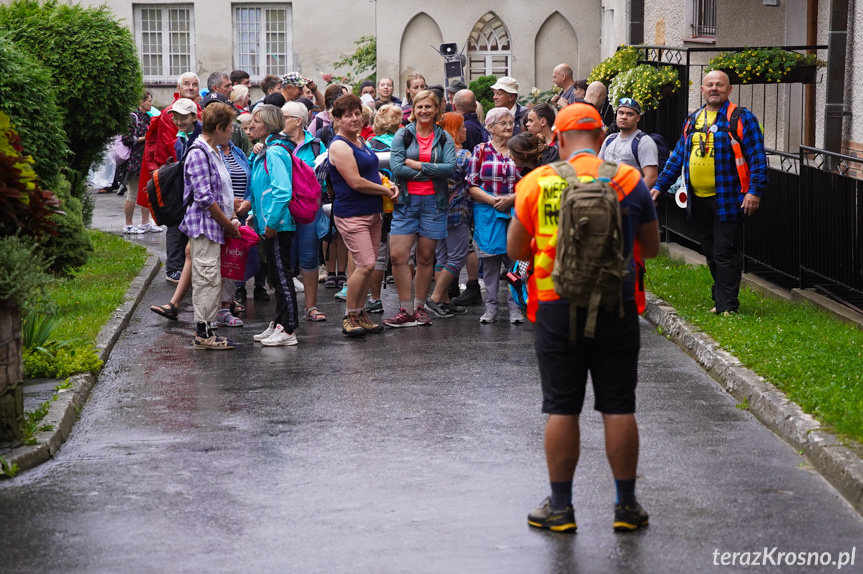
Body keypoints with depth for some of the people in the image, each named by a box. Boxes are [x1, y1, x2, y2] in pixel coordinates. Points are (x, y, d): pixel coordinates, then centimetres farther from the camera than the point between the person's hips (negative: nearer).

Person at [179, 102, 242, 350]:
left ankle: (206, 329, 17)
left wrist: (232, 218, 10)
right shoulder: (198, 153, -15)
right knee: (207, 278, -7)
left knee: (216, 279, 12)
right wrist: (229, 225, -13)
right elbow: (205, 198, -20)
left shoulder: (214, 152, 17)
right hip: (204, 226, -10)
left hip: (217, 227, 10)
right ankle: (202, 334, -1)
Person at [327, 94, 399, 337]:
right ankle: (349, 317, -2)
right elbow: (356, 182, -19)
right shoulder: (339, 146, -13)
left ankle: (360, 313, 19)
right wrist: (385, 190, -9)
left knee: (367, 266, 9)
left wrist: (389, 184, 5)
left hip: (373, 213, 9)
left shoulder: (361, 142, 14)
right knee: (365, 264, -15)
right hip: (351, 214, -9)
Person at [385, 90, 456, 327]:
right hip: (406, 201, -1)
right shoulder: (402, 135, 4)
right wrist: (433, 172, -9)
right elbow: (397, 167, -9)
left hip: (434, 202, 1)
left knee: (426, 257, 5)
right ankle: (406, 311, -1)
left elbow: (450, 168, -8)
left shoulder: (444, 138, 7)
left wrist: (418, 165, -12)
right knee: (398, 255, -9)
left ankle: (419, 307, 17)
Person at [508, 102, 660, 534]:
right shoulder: (629, 180, -1)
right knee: (618, 408, 7)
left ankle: (560, 507, 12)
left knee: (561, 409, 6)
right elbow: (651, 248, 8)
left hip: (557, 308, 0)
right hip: (616, 305, 1)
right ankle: (626, 506, 14)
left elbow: (515, 250, 2)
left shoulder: (537, 182, -3)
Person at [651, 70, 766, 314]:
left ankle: (726, 305, -2)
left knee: (725, 254, -6)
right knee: (710, 252, 12)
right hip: (698, 200, 6)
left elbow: (757, 157, -7)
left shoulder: (742, 118, -3)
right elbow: (677, 157, 22)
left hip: (727, 200, -6)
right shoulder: (692, 120, 16)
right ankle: (721, 297, 22)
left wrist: (755, 191, -16)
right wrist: (660, 185, 16)